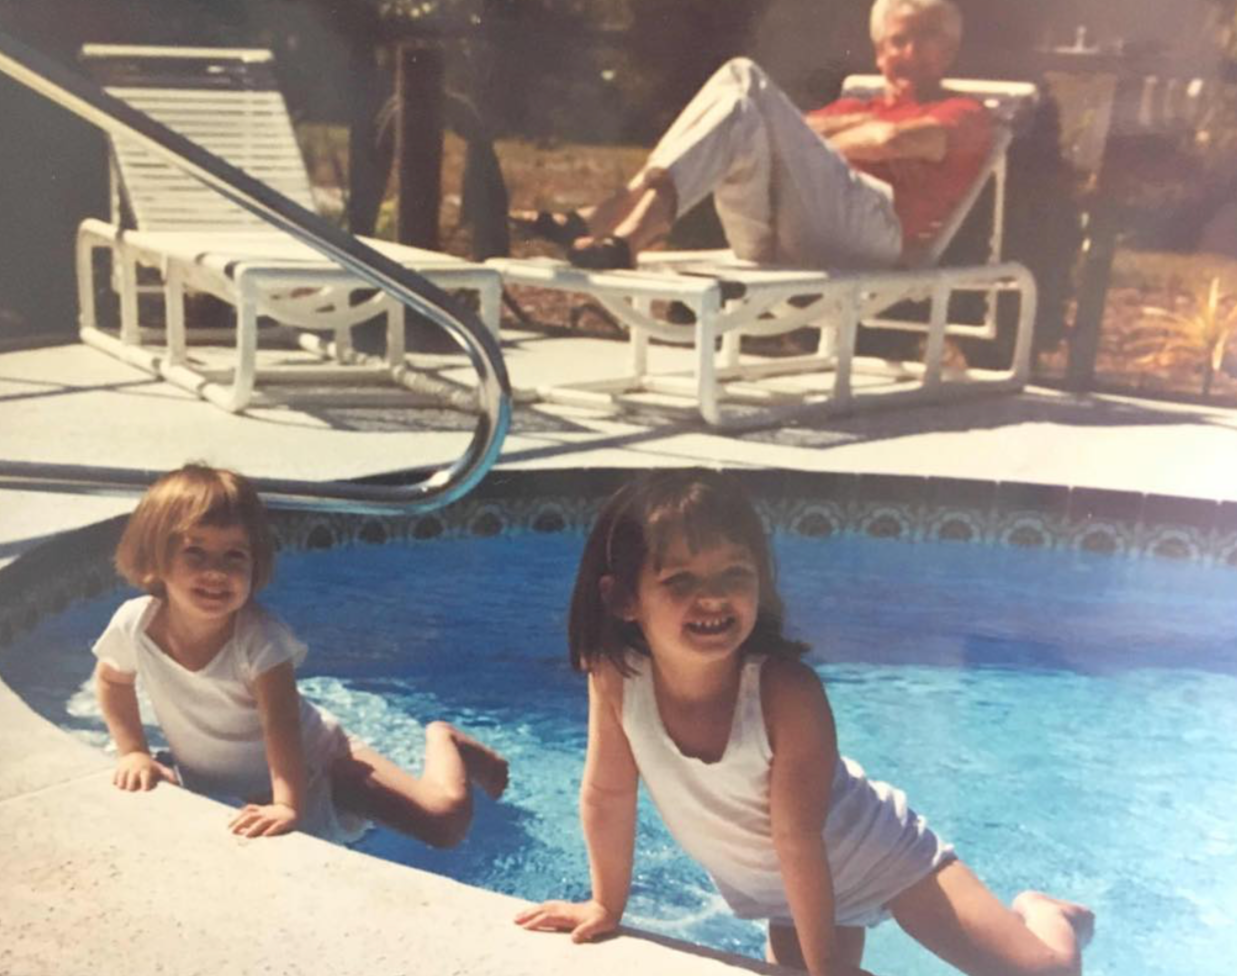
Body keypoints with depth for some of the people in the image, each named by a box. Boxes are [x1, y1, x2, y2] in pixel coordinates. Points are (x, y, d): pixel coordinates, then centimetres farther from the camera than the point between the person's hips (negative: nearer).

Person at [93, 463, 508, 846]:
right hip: (216, 789, 5)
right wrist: (133, 753, -5)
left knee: (448, 817, -18)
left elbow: (281, 724, -36)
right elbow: (112, 680, 3)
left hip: (310, 764, -4)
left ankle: (442, 742, 19)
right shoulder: (135, 624, -19)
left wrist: (288, 805, -46)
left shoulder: (259, 636, -29)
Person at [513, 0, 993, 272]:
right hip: (770, 240, 5)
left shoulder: (966, 116, 21)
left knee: (750, 94, -21)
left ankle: (625, 236, -38)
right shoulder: (854, 109, 39)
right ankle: (598, 221, -29)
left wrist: (816, 140, 10)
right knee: (738, 76, -12)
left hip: (869, 226, -5)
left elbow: (894, 140, -1)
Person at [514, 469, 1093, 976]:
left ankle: (1040, 915, 24)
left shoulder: (786, 694, -34)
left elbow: (798, 838, -27)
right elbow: (608, 795, -11)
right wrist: (607, 905, 0)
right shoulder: (615, 676, -26)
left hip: (876, 852, -3)